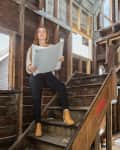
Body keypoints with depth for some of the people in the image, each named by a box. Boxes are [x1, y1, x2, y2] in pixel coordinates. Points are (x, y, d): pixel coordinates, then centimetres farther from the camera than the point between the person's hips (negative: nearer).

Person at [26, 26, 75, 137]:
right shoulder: (32, 49, 14)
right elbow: (27, 68, 6)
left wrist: (60, 61, -11)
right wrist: (30, 68, -19)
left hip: (48, 74, 1)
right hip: (35, 75, -1)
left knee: (61, 86, -30)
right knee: (36, 95, -29)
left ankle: (66, 113, -35)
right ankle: (38, 124, -27)